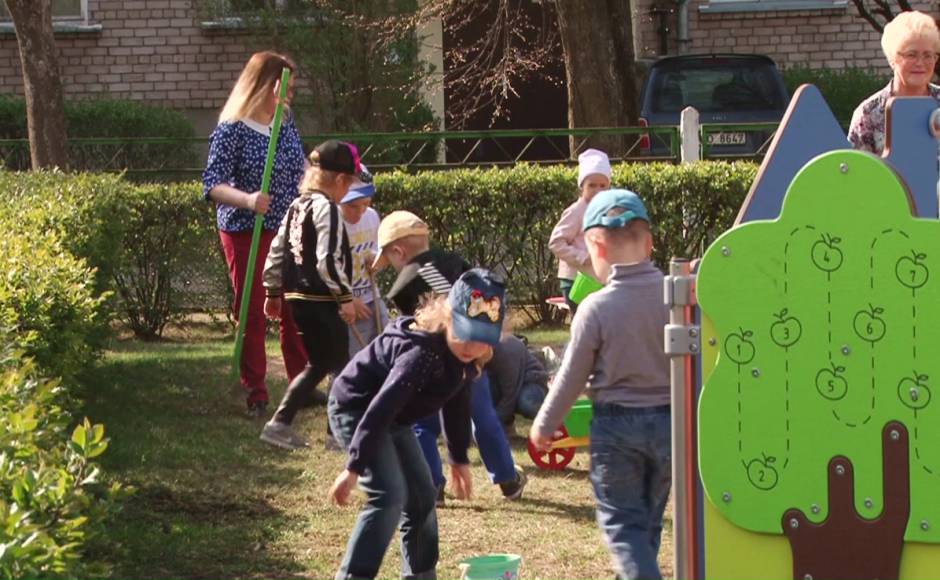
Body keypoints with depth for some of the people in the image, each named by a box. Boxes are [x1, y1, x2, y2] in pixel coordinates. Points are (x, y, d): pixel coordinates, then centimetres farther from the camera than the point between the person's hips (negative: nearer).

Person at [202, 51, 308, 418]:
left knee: (295, 310, 8)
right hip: (246, 233, -5)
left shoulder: (286, 125, 7)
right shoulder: (231, 131, -13)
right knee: (252, 313, 2)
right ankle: (256, 396, 9)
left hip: (288, 232, 5)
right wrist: (247, 200, -35)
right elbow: (212, 184, -19)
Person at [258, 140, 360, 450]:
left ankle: (280, 423, 11)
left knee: (318, 364, 17)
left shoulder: (297, 206, 11)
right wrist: (345, 297, -17)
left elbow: (276, 251, 15)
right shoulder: (326, 208, -15)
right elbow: (328, 261, -23)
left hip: (297, 297, 9)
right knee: (340, 366, 3)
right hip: (322, 301, -9)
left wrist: (273, 291, 23)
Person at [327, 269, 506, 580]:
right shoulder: (422, 353, -35)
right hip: (356, 410, -9)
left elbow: (457, 404, 9)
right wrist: (353, 468, -38)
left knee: (422, 495, 12)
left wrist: (459, 459, 16)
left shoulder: (463, 356, -7)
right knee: (389, 495, -21)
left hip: (393, 419, 9)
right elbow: (380, 408, -37)